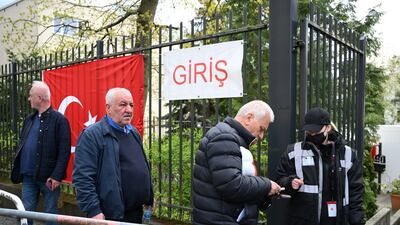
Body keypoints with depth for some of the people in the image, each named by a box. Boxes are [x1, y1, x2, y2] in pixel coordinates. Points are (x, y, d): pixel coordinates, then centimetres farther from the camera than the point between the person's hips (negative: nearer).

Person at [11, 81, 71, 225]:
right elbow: (22, 144, 16)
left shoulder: (59, 120, -11)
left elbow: (64, 152, -15)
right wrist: (18, 169, 9)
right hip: (28, 176, 6)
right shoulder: (29, 119, 12)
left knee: (50, 212, 7)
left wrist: (57, 175, -19)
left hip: (48, 177, -6)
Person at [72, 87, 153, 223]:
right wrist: (93, 211, -21)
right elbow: (83, 177, -18)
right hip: (111, 215, -7)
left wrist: (149, 199, 17)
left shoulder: (134, 133, 12)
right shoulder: (92, 135, -13)